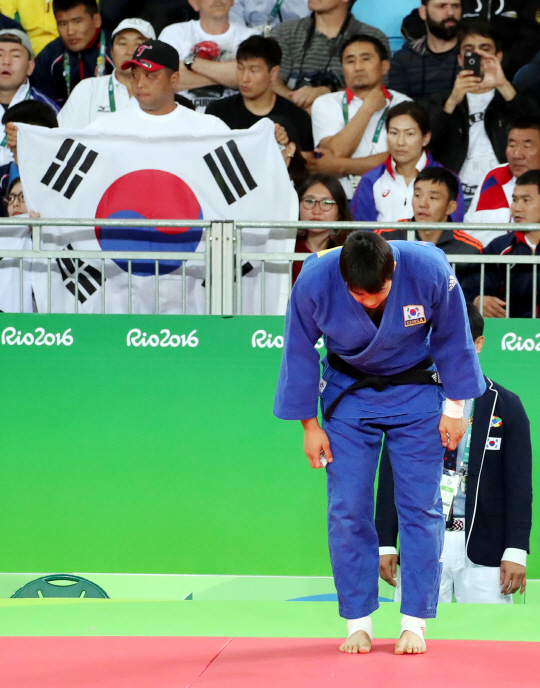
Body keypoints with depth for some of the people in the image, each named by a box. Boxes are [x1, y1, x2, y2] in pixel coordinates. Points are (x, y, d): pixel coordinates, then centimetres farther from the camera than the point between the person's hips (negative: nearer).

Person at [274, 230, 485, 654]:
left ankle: (414, 622, 7)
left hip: (415, 392, 0)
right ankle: (358, 623, 9)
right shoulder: (314, 282, -27)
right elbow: (300, 353, -9)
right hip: (348, 393, 0)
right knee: (347, 510, -3)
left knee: (421, 507, -2)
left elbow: (452, 339, -9)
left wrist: (455, 408, -3)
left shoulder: (430, 271, -28)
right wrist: (309, 424, -3)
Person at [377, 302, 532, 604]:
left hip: (484, 548, -1)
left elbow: (520, 484, 1)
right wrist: (386, 544, 1)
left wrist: (516, 552, -6)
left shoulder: (506, 406, 4)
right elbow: (391, 477, 8)